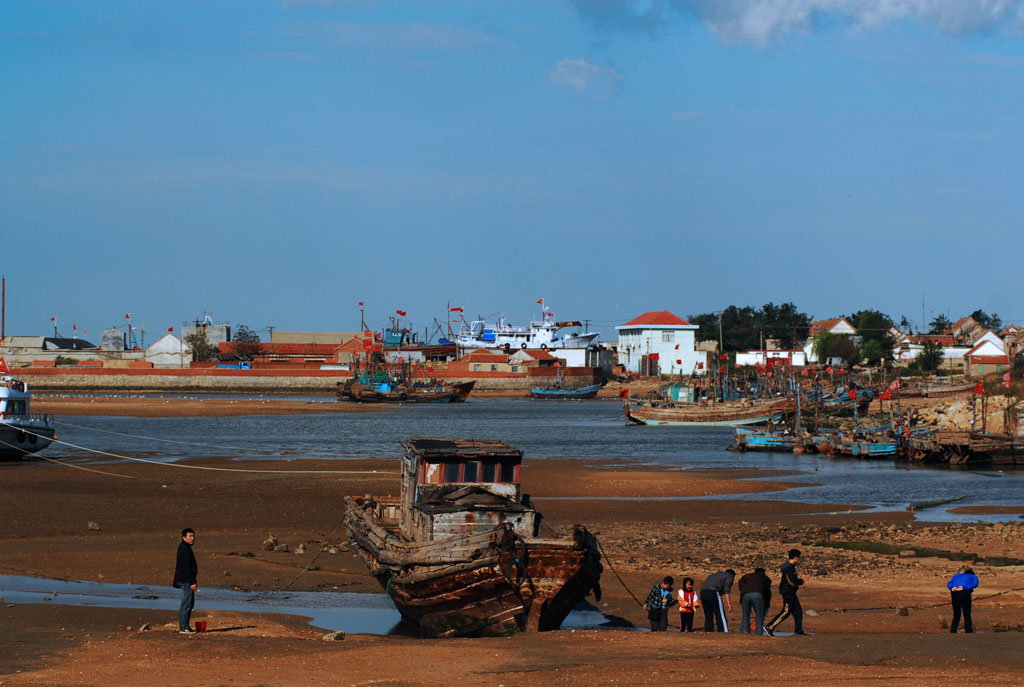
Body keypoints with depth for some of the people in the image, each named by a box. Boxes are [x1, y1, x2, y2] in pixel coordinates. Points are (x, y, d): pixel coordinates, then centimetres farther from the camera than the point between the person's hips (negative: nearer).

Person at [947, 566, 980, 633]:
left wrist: (952, 588, -7)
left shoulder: (957, 575, 31)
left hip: (954, 594, 3)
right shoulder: (973, 576, 23)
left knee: (956, 616, 11)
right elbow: (975, 584, -1)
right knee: (967, 616, 5)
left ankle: (953, 632, 0)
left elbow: (949, 583, 11)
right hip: (965, 593, -3)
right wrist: (964, 588, -11)